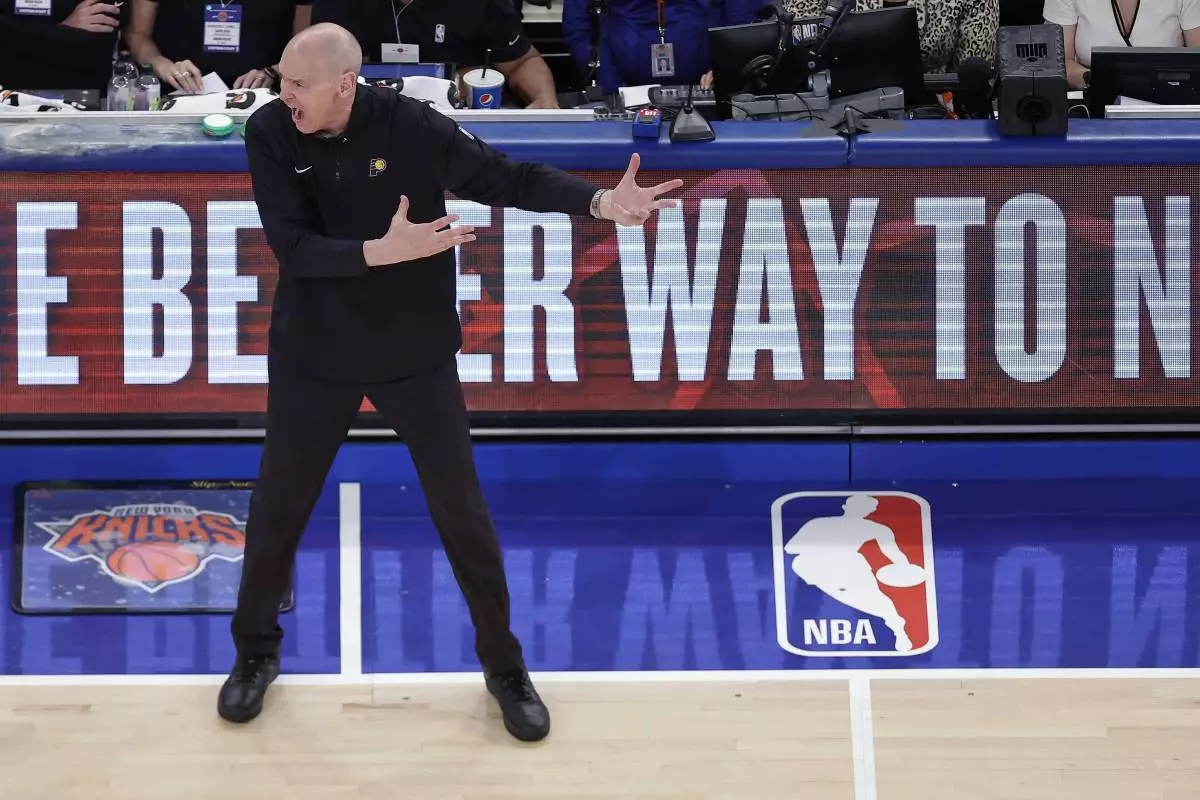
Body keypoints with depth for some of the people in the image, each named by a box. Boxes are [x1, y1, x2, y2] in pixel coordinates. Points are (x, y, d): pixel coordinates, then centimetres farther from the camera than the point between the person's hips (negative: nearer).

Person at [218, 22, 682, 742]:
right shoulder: (271, 133, -15)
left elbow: (511, 177, -11)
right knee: (278, 506, 14)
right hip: (313, 357, 1)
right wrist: (385, 251, -34)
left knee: (462, 512, 9)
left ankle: (504, 664, 26)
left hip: (417, 353, -1)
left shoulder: (414, 128, -19)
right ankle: (256, 651, 36)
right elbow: (292, 246, -21)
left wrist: (601, 202, -25)